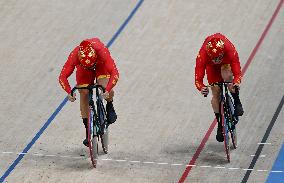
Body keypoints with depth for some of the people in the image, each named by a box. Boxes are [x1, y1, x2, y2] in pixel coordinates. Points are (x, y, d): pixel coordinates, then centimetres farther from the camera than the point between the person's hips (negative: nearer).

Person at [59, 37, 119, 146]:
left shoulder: (102, 52, -42)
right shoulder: (74, 55, -37)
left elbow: (114, 73, -44)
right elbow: (62, 77, -34)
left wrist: (108, 90, -57)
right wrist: (69, 92, -50)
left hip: (101, 65, -2)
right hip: (83, 69, 2)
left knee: (106, 90, -28)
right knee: (84, 94, -10)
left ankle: (110, 107, 6)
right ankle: (88, 130, 2)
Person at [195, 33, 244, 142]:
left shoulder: (230, 50, -42)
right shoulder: (202, 55, -40)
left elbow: (237, 72, -42)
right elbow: (198, 78, -41)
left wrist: (236, 83, -63)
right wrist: (201, 88, -62)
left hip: (226, 62, -1)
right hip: (211, 66, 1)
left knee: (227, 76, -35)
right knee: (216, 93, -6)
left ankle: (237, 102, -14)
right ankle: (220, 124, 11)